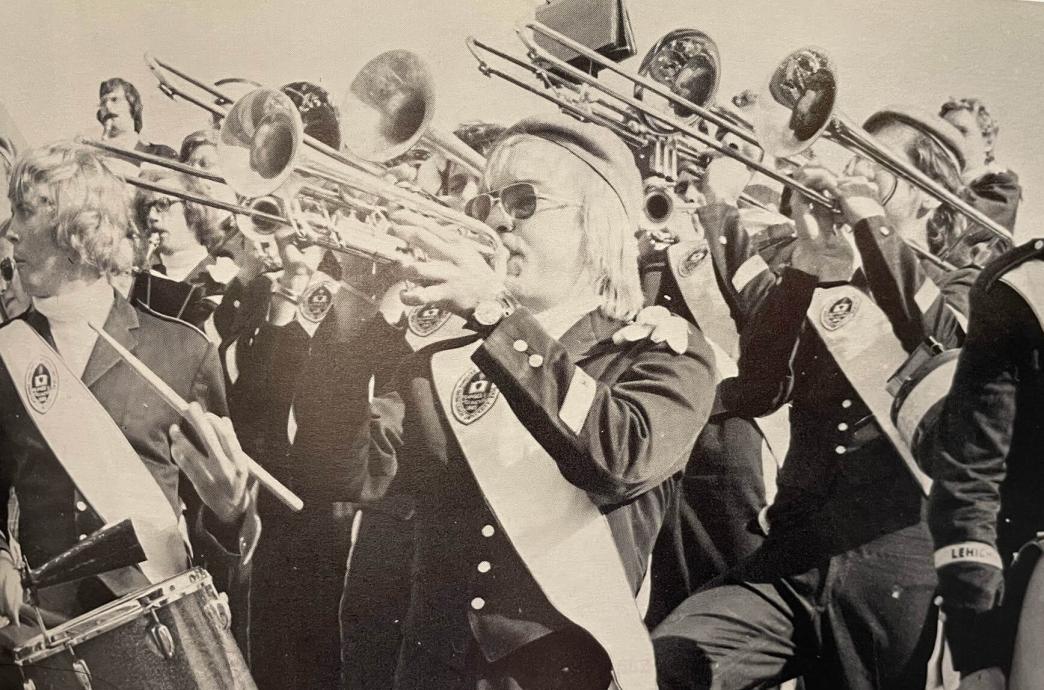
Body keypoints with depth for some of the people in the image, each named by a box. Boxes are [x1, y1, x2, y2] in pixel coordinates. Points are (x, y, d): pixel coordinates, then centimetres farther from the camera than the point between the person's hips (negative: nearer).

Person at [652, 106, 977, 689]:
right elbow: (756, 393, -2)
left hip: (900, 567, -1)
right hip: (794, 559, 2)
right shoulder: (818, 283, 14)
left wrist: (869, 218, -12)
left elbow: (941, 338, -16)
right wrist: (805, 257, -8)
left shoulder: (961, 288, 9)